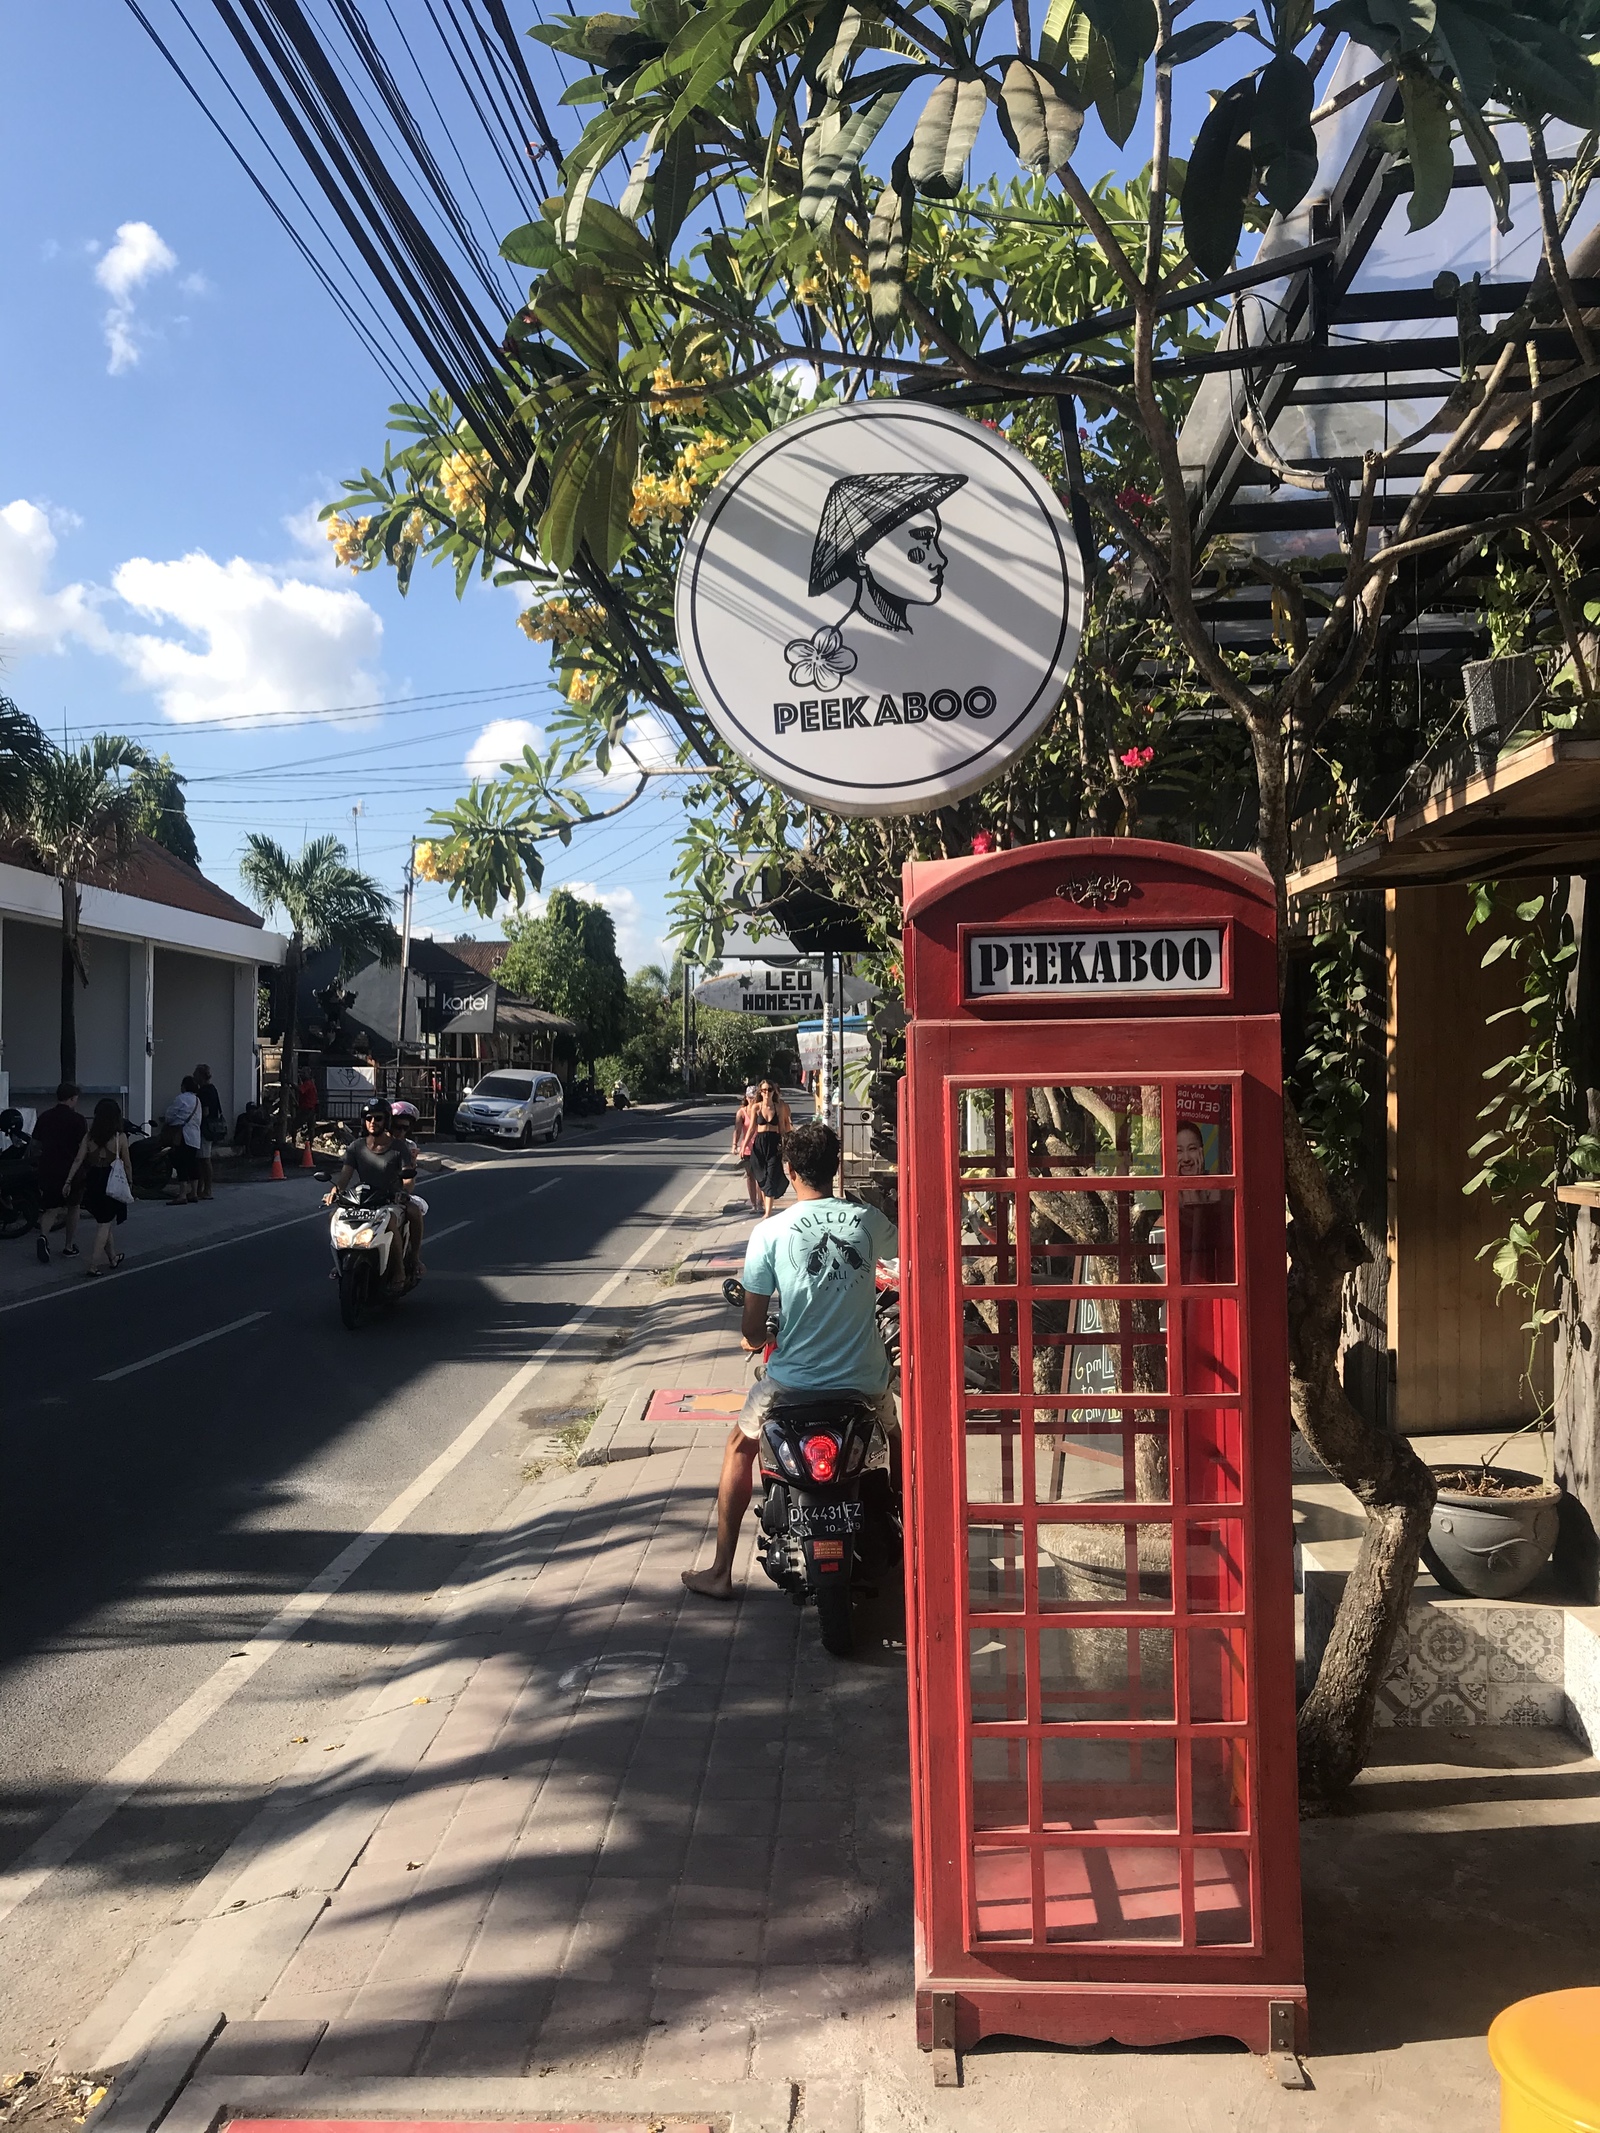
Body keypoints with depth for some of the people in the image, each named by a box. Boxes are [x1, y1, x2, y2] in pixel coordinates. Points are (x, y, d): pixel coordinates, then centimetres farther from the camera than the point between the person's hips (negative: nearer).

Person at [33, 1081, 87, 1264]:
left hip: (47, 1169, 3)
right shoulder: (78, 1120, -11)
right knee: (73, 1207, 15)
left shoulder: (44, 1117, 4)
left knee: (51, 1209, 8)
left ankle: (43, 1236, -22)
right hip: (71, 1169, -3)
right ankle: (70, 1247, 22)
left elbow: (35, 1143, 12)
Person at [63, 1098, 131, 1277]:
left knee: (104, 1223, 21)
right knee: (104, 1226, 1)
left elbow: (78, 1160, -3)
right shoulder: (120, 1137, -10)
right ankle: (92, 1267, -5)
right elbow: (126, 1164, -5)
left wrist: (68, 1181, 0)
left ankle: (112, 1258, 36)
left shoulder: (89, 1136, 0)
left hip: (92, 1182, 4)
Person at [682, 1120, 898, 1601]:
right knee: (891, 1435, 35)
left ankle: (720, 1572, 28)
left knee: (739, 1444, 26)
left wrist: (754, 1341, 17)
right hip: (865, 1379, 2)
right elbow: (902, 1250, 21)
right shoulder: (868, 1220, -3)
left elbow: (753, 1328, -7)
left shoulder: (770, 1232, -10)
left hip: (794, 1380, -2)